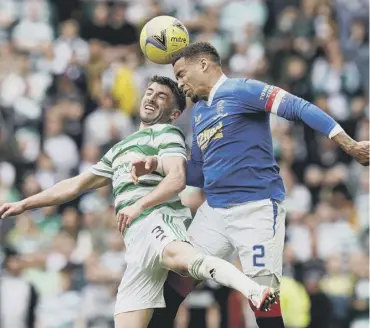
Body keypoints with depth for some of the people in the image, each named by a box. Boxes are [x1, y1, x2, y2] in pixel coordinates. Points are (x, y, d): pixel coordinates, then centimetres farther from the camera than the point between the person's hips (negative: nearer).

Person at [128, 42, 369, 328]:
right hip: (214, 211, 8)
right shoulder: (199, 112, 19)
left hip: (257, 209, -8)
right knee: (174, 285, 7)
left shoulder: (240, 90, -6)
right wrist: (158, 164, 8)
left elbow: (298, 108, -16)